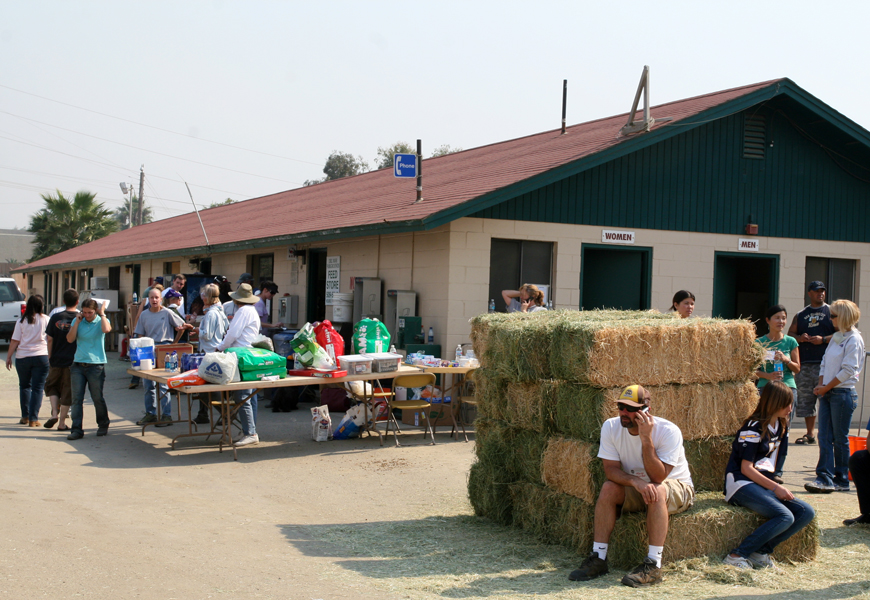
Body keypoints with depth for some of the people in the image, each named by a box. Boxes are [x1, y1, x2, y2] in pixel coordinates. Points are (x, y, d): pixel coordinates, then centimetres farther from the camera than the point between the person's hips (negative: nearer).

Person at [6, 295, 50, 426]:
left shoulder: (21, 321, -1)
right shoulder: (46, 320, -2)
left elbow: (15, 341, -2)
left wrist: (9, 357, 7)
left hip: (22, 357, 1)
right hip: (41, 356, -1)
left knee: (24, 386, 17)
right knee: (37, 388, 2)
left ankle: (25, 416, 19)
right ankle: (33, 419, -3)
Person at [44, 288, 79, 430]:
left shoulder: (56, 317, -3)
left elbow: (49, 339, 0)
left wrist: (50, 357, 12)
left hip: (56, 360, 1)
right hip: (73, 360, -1)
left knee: (51, 387, 21)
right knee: (67, 392, 6)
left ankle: (54, 414, 5)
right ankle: (62, 423, 9)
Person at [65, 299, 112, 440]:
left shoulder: (101, 321, 0)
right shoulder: (77, 321, 8)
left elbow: (106, 329, -24)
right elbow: (70, 339, -1)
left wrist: (102, 313, -12)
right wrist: (77, 321, -6)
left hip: (96, 365, -3)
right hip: (78, 364, 3)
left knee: (98, 398, 6)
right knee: (76, 398, -2)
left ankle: (103, 425, 26)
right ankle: (76, 429, 0)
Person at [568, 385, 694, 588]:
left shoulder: (668, 431, -25)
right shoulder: (611, 427, -13)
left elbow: (658, 477, -30)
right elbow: (611, 469, -16)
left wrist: (646, 439, -39)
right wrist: (636, 481, -34)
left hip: (676, 487, -4)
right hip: (635, 488, 4)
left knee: (658, 490, -36)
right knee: (609, 487, -24)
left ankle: (653, 566, -35)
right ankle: (598, 559, -20)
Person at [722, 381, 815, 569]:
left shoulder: (781, 425, 13)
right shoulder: (754, 427, -12)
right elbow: (746, 468, -15)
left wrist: (777, 486, 4)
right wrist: (775, 487, -15)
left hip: (764, 484, 9)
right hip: (742, 484, -8)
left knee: (807, 512, -10)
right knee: (785, 517, -27)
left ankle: (761, 552, -10)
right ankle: (737, 555, -21)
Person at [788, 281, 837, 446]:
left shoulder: (831, 312, 7)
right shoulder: (800, 315, 18)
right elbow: (790, 333, 19)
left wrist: (823, 339, -12)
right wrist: (799, 338, -2)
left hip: (825, 363, -4)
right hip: (804, 363, 4)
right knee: (805, 399, 6)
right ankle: (810, 434, 14)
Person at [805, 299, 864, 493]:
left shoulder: (854, 340, -10)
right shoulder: (836, 337, 15)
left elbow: (848, 370, -15)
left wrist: (826, 387, -11)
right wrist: (821, 384, 2)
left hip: (843, 393, -7)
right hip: (827, 392, 8)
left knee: (840, 439, -1)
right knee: (824, 437, 1)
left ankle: (841, 480, 8)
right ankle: (825, 477, 0)